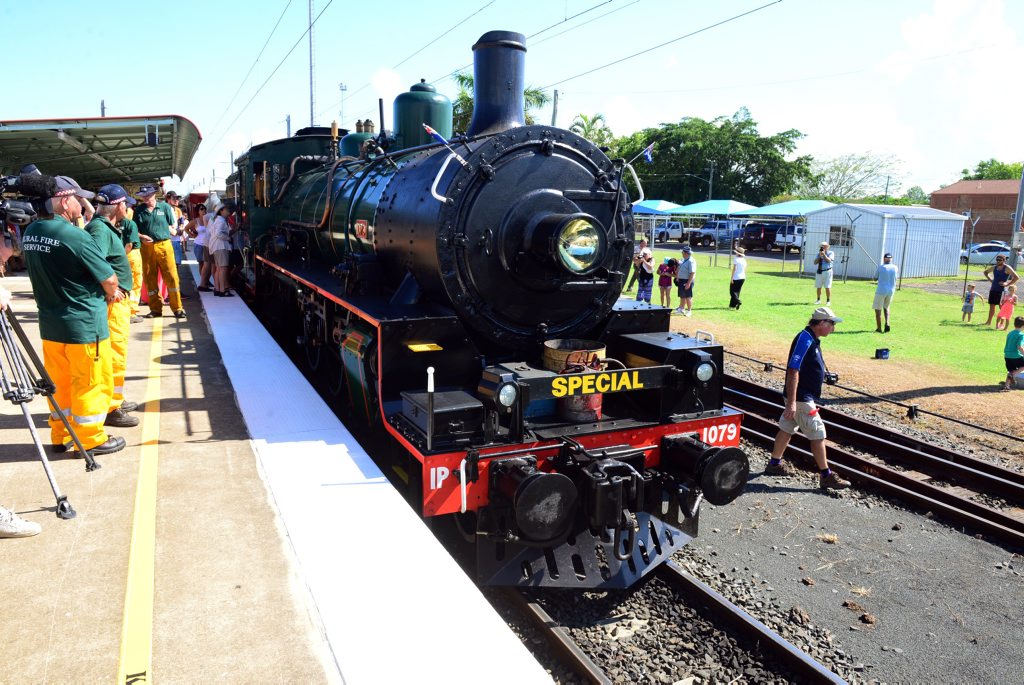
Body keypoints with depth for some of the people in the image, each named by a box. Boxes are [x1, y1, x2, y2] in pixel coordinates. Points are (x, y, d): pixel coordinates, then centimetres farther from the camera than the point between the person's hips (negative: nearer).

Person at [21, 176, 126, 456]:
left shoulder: (31, 233, 4)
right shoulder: (76, 236, -20)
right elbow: (109, 280, -16)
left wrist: (105, 291, 11)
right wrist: (111, 293, 8)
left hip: (49, 324, 7)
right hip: (84, 323, -7)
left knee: (59, 381, 17)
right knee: (92, 382, 5)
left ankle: (61, 436, 29)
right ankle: (91, 439, 15)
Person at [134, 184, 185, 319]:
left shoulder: (165, 207, 5)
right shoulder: (139, 210, 8)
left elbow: (172, 226, 10)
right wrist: (141, 237, -7)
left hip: (164, 245, -2)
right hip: (146, 247, 2)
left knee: (171, 277, -5)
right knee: (150, 279, 7)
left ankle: (177, 308, 3)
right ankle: (155, 309, 17)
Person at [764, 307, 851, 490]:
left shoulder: (812, 339, 10)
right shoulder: (805, 339, -21)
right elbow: (793, 370, -26)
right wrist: (791, 403, -29)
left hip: (803, 396, 10)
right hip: (801, 398, -10)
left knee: (787, 428, 16)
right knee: (817, 434, -3)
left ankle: (774, 464, 27)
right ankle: (826, 476, 6)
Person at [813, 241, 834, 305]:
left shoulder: (831, 253, 0)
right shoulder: (819, 253, 11)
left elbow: (829, 260, -16)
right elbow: (815, 262, 2)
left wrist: (824, 254, -17)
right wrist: (819, 256, -7)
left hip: (827, 271, -4)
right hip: (819, 271, 4)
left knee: (827, 287, -6)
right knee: (818, 287, 7)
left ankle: (828, 301, 2)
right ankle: (818, 300, 19)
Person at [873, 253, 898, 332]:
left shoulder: (881, 267, -10)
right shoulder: (895, 268, 1)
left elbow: (875, 278, 1)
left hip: (881, 291, -4)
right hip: (891, 291, 5)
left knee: (878, 309, 6)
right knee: (886, 307, 25)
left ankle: (879, 328, 7)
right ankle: (887, 323, 5)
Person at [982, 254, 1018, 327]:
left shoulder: (1007, 268, -9)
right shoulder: (994, 267, 10)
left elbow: (1017, 277, -17)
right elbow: (986, 272, 30)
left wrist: (1007, 284, -18)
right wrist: (990, 279, 15)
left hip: (1001, 290, -6)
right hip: (993, 289, 6)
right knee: (992, 305, 11)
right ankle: (989, 321, 19)